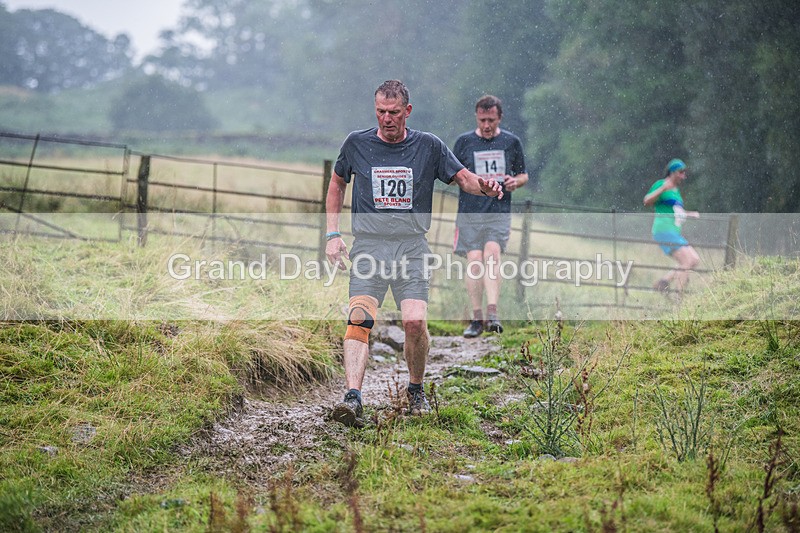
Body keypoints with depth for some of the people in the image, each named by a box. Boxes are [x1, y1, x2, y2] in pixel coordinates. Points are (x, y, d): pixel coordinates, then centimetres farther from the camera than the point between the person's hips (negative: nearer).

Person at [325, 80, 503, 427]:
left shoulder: (428, 146, 6)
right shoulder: (356, 144, 7)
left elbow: (462, 177, 11)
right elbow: (337, 184, 21)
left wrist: (484, 186, -13)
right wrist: (332, 234, 12)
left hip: (411, 246, 0)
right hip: (368, 245, 0)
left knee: (415, 321, -16)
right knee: (359, 319, -18)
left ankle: (416, 389, 8)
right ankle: (352, 398, -24)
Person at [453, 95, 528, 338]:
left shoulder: (511, 142, 9)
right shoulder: (464, 141, 7)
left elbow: (523, 175, 19)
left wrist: (515, 181, -4)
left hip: (499, 211, 0)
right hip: (469, 211, 1)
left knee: (491, 254, -21)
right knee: (475, 261, -8)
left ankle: (492, 315, -26)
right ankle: (477, 319, -1)